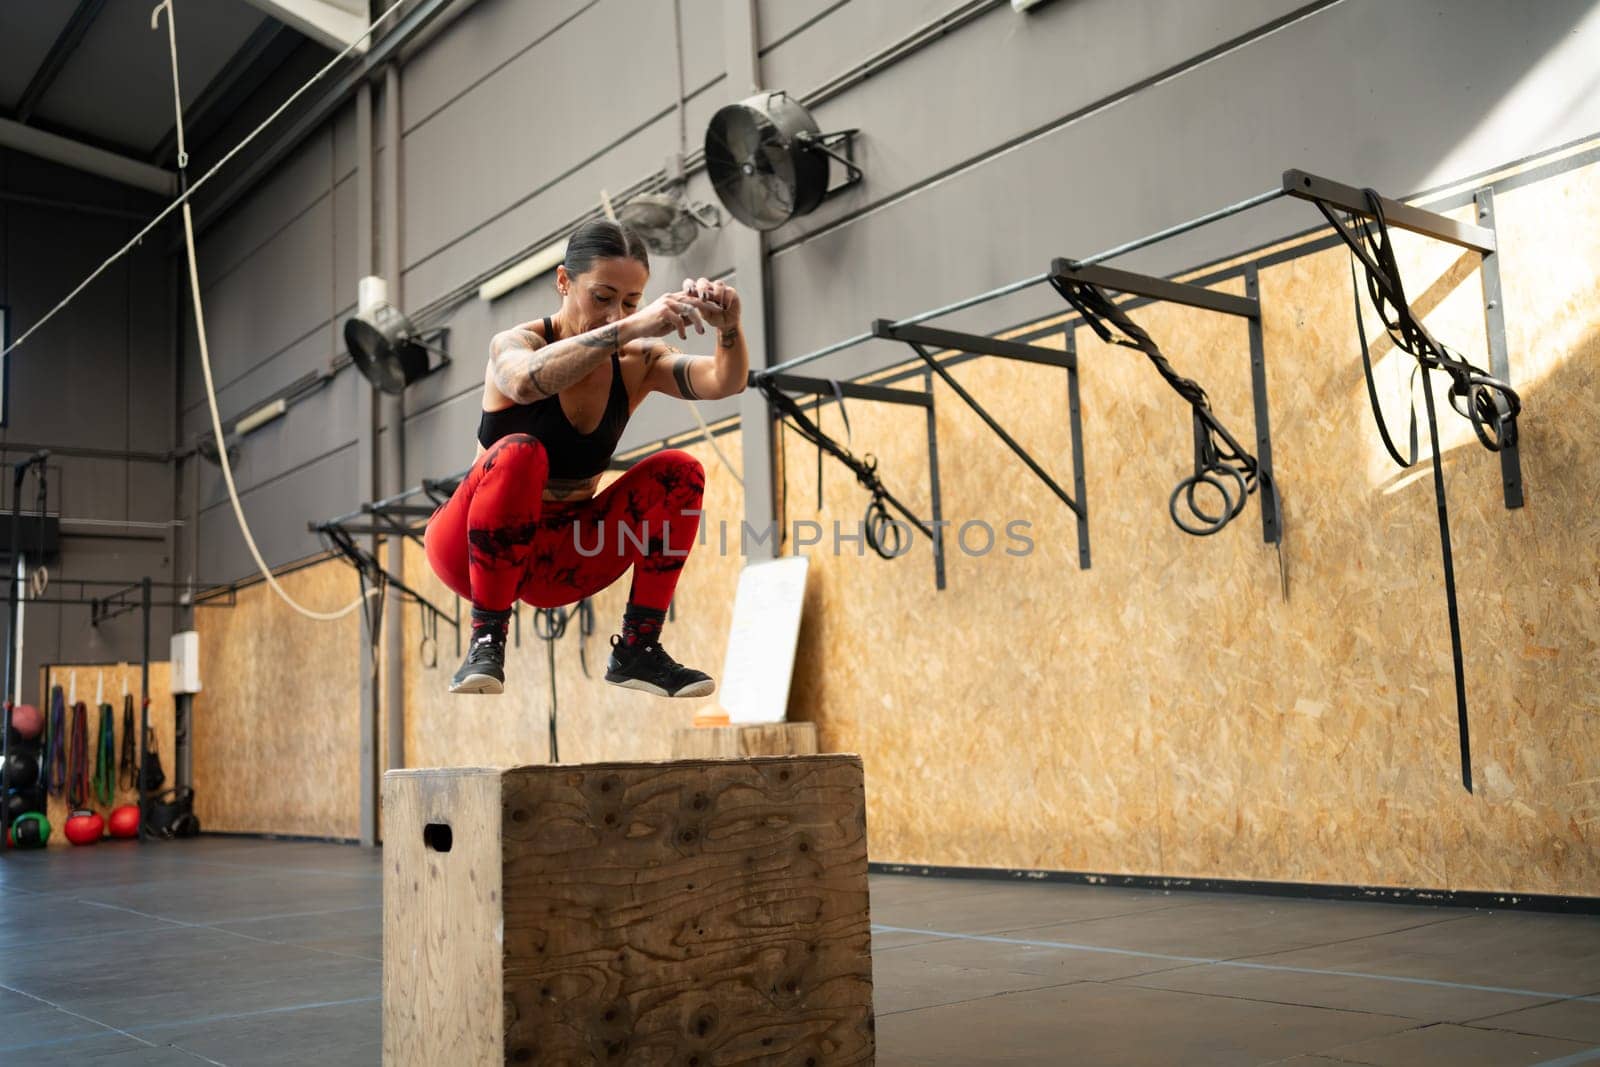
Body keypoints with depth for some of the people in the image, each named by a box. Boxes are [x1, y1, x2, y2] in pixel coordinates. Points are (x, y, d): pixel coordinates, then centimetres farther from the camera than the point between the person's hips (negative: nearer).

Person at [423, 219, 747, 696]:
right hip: (471, 547, -4)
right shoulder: (514, 343, -17)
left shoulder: (636, 362, -5)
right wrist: (629, 328, -52)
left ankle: (637, 649, -10)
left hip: (563, 558, 4)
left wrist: (728, 328, -42)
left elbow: (725, 382, -22)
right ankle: (485, 644, -24)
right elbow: (526, 380, -44)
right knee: (520, 454, -34)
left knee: (680, 472, -14)